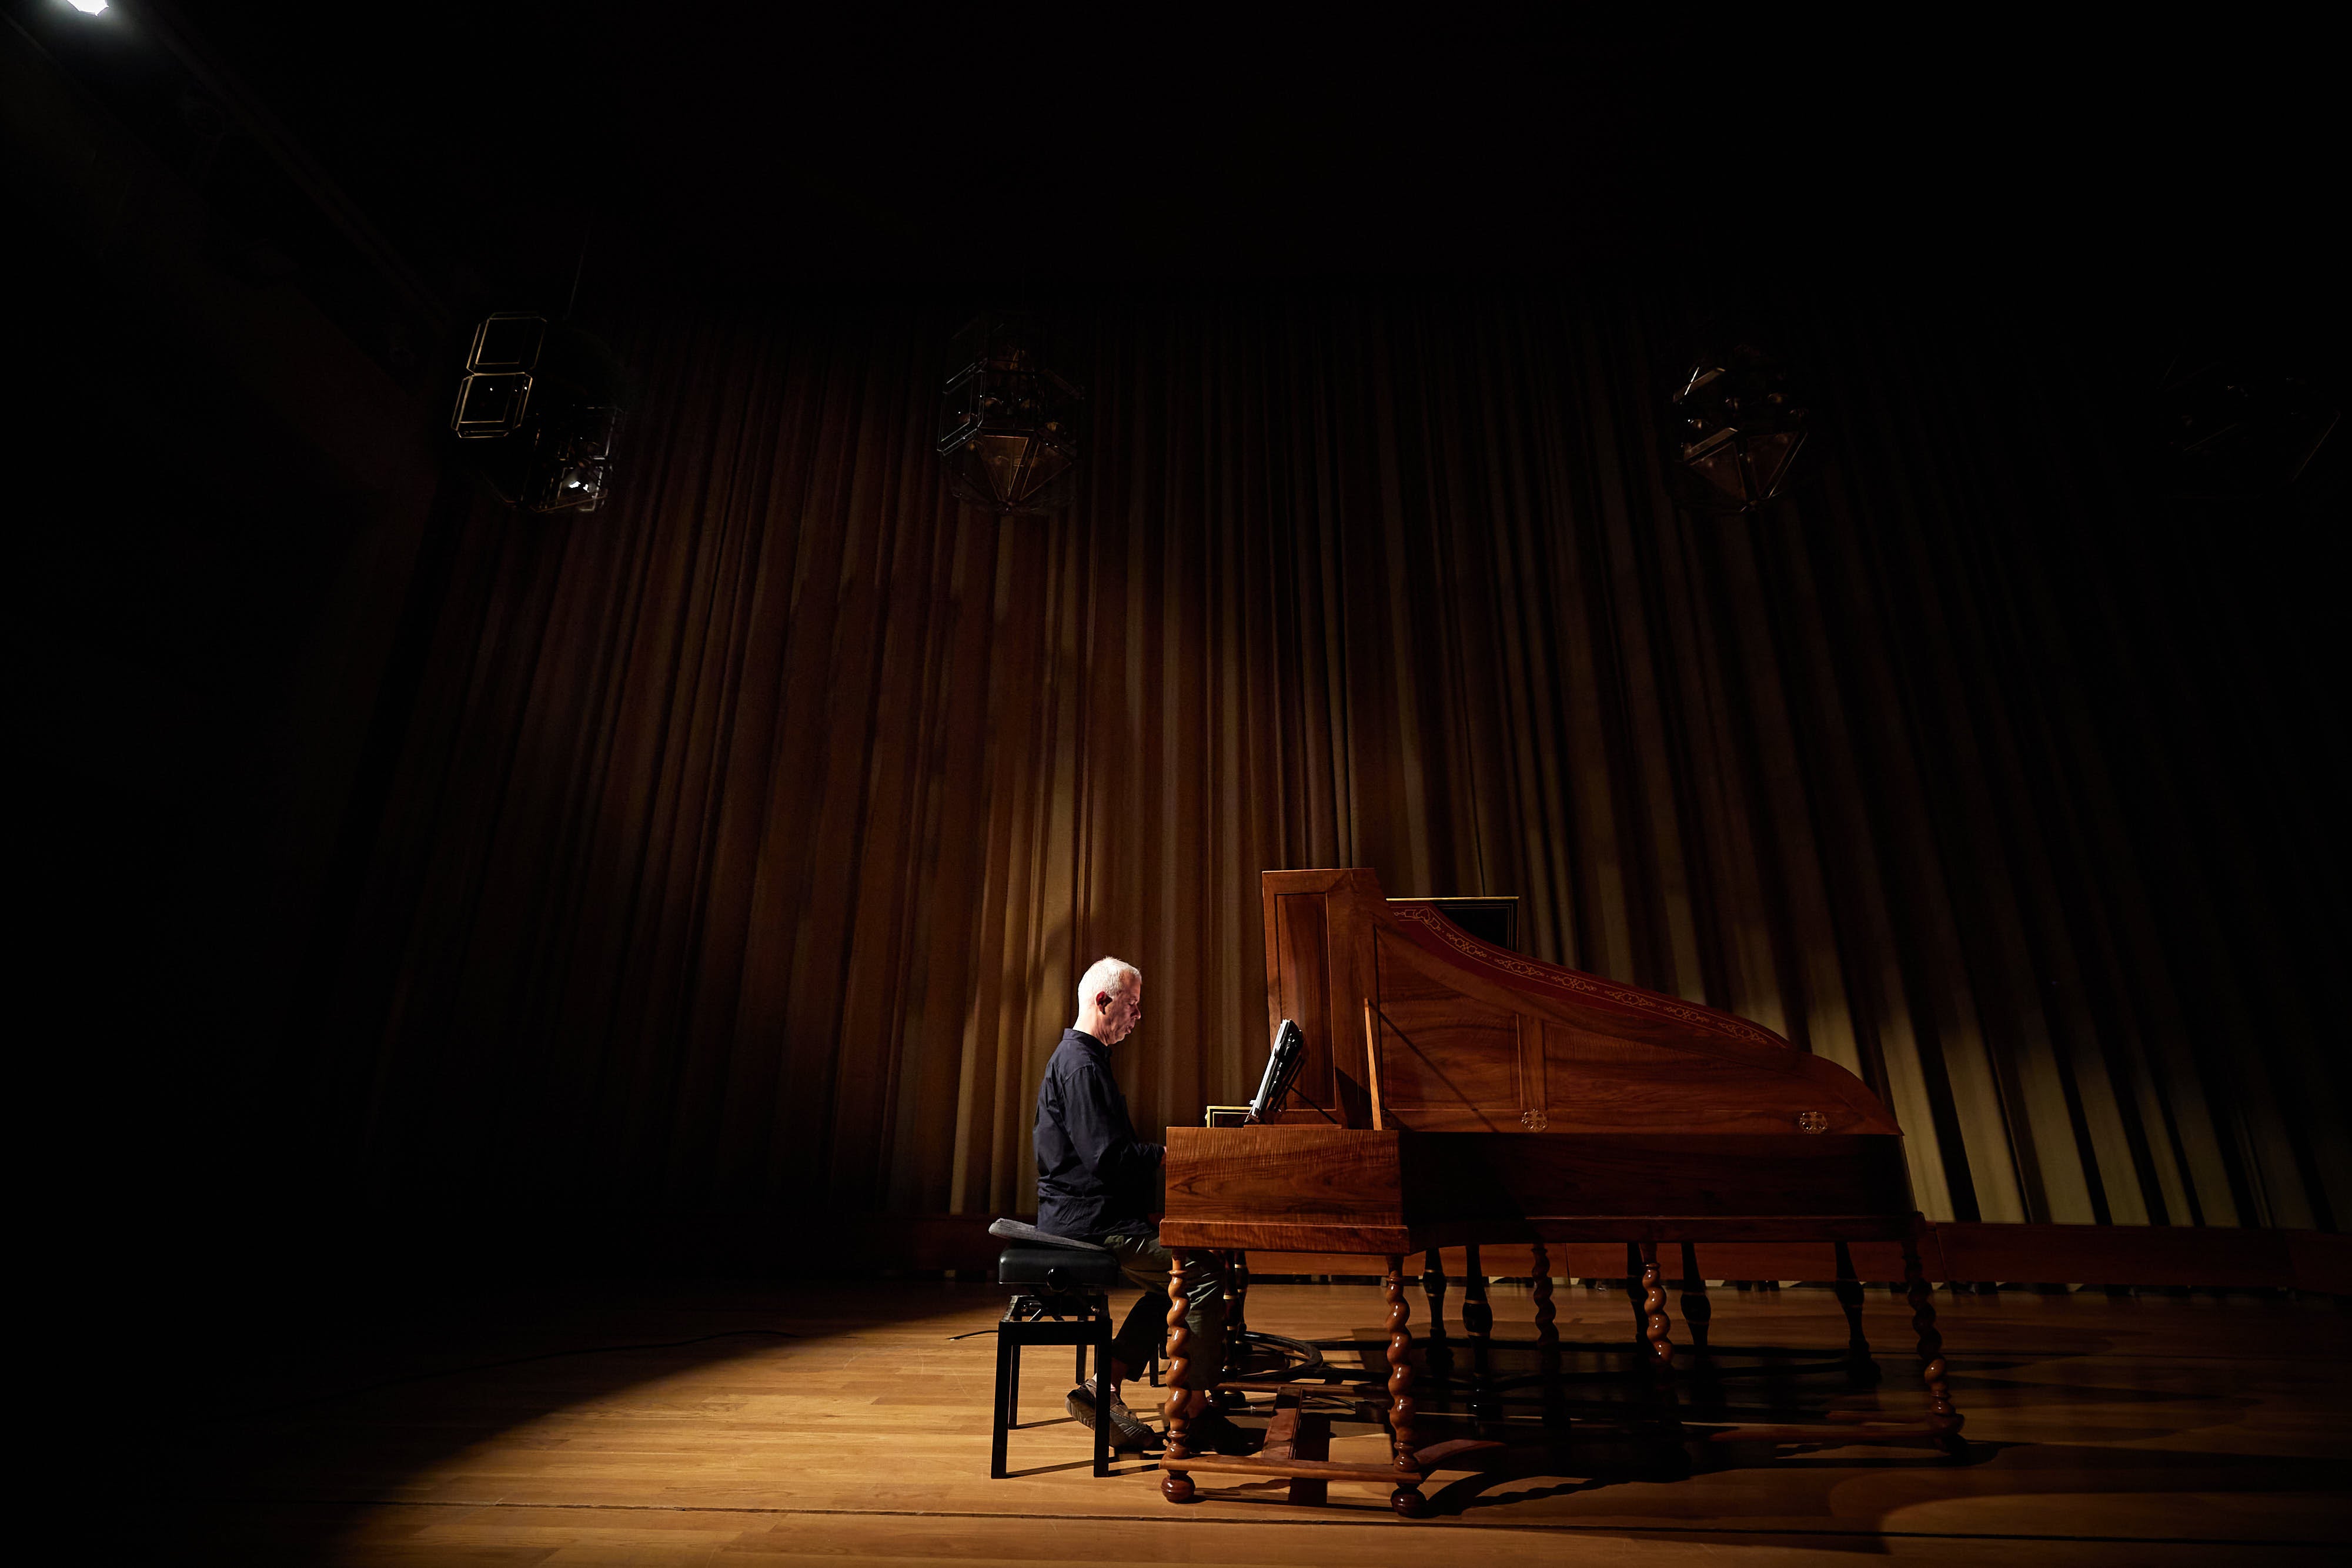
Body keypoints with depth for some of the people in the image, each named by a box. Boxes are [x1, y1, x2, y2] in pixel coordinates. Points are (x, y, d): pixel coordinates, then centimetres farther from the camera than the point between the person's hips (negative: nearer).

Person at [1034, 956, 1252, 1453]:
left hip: (1088, 1213, 11)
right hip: (1089, 1220, -11)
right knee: (1204, 1273, -12)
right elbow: (1107, 1157, -24)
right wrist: (1172, 1154, -15)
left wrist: (1160, 1154, 8)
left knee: (1175, 1277, 16)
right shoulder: (1080, 1065, -18)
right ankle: (1194, 1410, 1)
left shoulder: (1081, 1058, 16)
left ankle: (1103, 1388, 14)